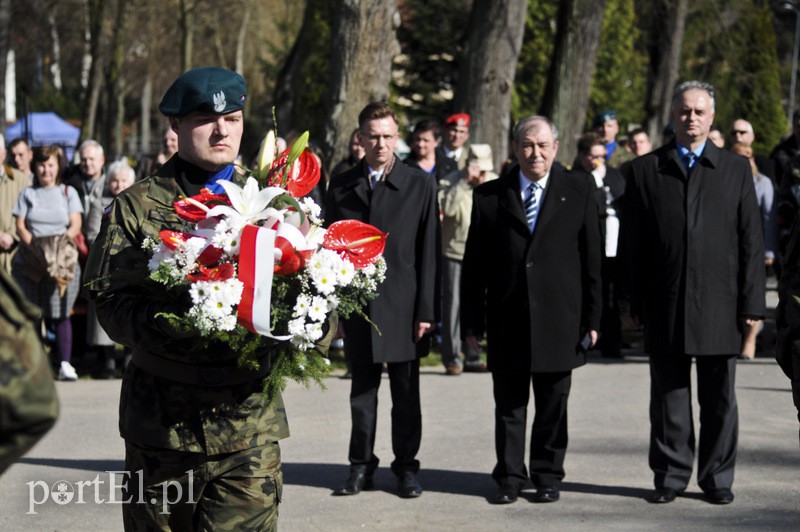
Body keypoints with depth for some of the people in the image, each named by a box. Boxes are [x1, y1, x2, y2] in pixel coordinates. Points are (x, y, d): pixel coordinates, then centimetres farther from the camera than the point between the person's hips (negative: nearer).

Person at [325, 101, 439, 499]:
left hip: (403, 304, -2)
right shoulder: (341, 186, 7)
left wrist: (426, 310, -6)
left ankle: (406, 467, 16)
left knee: (406, 393, 5)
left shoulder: (420, 185, 1)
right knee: (361, 391, 9)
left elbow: (428, 252, -1)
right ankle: (361, 466, 18)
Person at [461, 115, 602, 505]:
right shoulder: (489, 196, 5)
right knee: (509, 404, 6)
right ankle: (509, 478, 16)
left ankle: (548, 476, 18)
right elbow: (474, 264, 5)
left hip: (558, 318, 0)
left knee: (553, 406, 7)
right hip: (507, 319, 1)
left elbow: (591, 258, 3)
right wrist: (472, 321, 1)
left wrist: (592, 317, -2)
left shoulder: (578, 191, 3)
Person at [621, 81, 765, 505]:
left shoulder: (735, 170, 8)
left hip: (719, 306, 0)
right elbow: (632, 243, 6)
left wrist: (751, 302, -1)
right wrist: (637, 302, 1)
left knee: (719, 399, 5)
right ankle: (670, 476, 14)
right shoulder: (644, 170, 7)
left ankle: (717, 478, 15)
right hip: (665, 307, 0)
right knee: (668, 398, 5)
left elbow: (751, 241, 5)